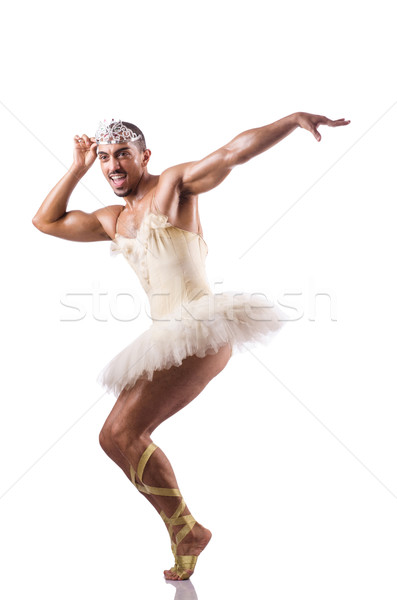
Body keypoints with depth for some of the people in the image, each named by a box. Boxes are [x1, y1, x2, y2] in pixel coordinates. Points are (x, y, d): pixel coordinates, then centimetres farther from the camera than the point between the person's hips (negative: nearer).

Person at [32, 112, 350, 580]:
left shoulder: (175, 182, 3)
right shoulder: (113, 220, 22)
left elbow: (236, 150, -7)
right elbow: (45, 221, 26)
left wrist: (296, 118, -18)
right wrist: (78, 167, 20)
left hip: (199, 331, -9)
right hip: (167, 339, 9)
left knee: (124, 434, -13)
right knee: (115, 438, 10)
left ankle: (185, 530, 3)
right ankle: (185, 534, 17)